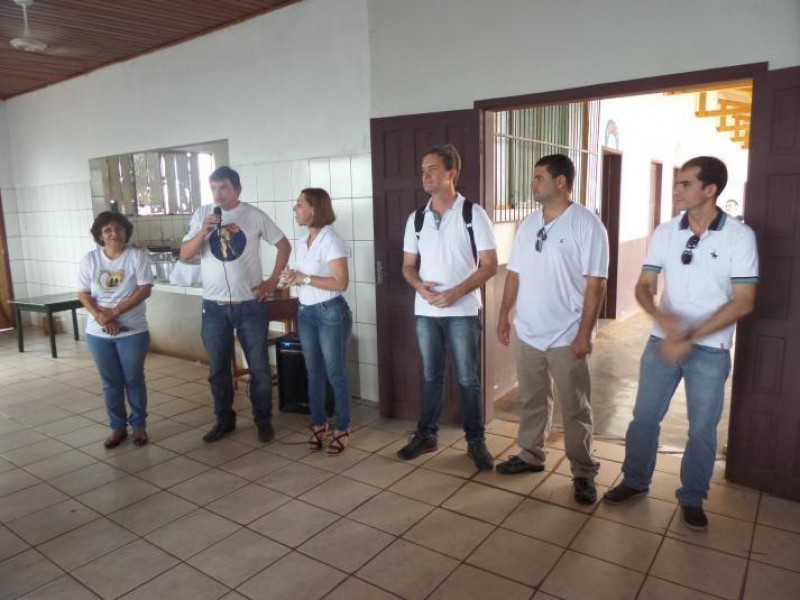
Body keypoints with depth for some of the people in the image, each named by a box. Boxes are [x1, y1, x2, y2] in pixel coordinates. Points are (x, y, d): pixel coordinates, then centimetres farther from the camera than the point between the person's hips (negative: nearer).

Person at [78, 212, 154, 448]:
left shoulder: (137, 256, -6)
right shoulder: (90, 259, 2)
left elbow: (145, 290, -12)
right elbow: (83, 294, 0)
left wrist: (115, 311, -19)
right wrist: (100, 316, -17)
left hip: (132, 331, -2)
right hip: (98, 333, 3)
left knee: (133, 380, 6)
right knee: (110, 382, 11)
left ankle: (139, 425, 22)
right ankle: (117, 427, 25)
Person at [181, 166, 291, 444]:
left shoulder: (254, 215, -3)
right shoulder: (202, 215, 2)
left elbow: (284, 245, 4)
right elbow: (184, 255, -1)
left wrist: (272, 281, -2)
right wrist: (203, 232, -17)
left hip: (250, 306, -2)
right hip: (214, 307, 2)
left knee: (259, 367, 6)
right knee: (217, 369, 12)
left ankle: (263, 420, 21)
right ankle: (224, 419, 29)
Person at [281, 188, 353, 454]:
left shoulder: (331, 241, -14)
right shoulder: (302, 242, 11)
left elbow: (340, 283, -20)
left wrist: (304, 279, -19)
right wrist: (292, 278, -1)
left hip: (331, 313, -7)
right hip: (306, 313, 8)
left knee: (335, 373, 2)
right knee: (314, 373, 14)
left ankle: (342, 429, 15)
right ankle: (319, 425, 27)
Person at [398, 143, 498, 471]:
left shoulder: (474, 215, -7)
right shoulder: (416, 219, 6)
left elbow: (489, 265, -8)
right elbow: (408, 266, 11)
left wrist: (455, 293, -19)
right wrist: (420, 286, -12)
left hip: (462, 312, -3)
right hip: (425, 311, 4)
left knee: (467, 378, 5)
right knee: (431, 376, 14)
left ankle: (476, 441, 20)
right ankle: (426, 435, 27)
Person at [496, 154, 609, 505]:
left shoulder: (587, 225, -12)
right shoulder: (528, 224, 7)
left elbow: (595, 284, -14)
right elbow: (514, 274, 12)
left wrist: (584, 334, -17)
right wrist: (503, 316, 9)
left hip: (566, 337, -5)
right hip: (527, 332, 6)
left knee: (575, 409, 7)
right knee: (533, 401, 19)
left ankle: (583, 473, 21)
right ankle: (530, 455, 35)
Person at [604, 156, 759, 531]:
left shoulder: (739, 236, -11)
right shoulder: (665, 232, -1)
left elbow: (743, 302, -13)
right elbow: (644, 287, 0)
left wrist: (690, 339, -18)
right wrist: (662, 317, -22)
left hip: (710, 350, -2)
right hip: (662, 342, 3)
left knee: (702, 429, 10)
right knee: (644, 417, 11)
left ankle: (692, 498, 30)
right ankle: (635, 481, 32)